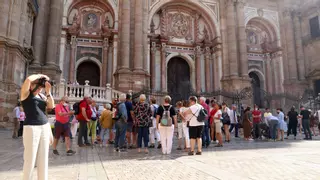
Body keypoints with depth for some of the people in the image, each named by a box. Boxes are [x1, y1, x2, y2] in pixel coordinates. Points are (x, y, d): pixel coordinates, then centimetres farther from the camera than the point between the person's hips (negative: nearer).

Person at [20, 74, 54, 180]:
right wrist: (40, 76, -2)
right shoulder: (26, 93, -1)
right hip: (31, 128, -5)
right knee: (30, 158, -2)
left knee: (43, 158, 10)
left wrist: (48, 92, -2)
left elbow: (51, 106, 3)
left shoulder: (42, 96, 14)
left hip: (45, 127, 6)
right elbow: (28, 79, -19)